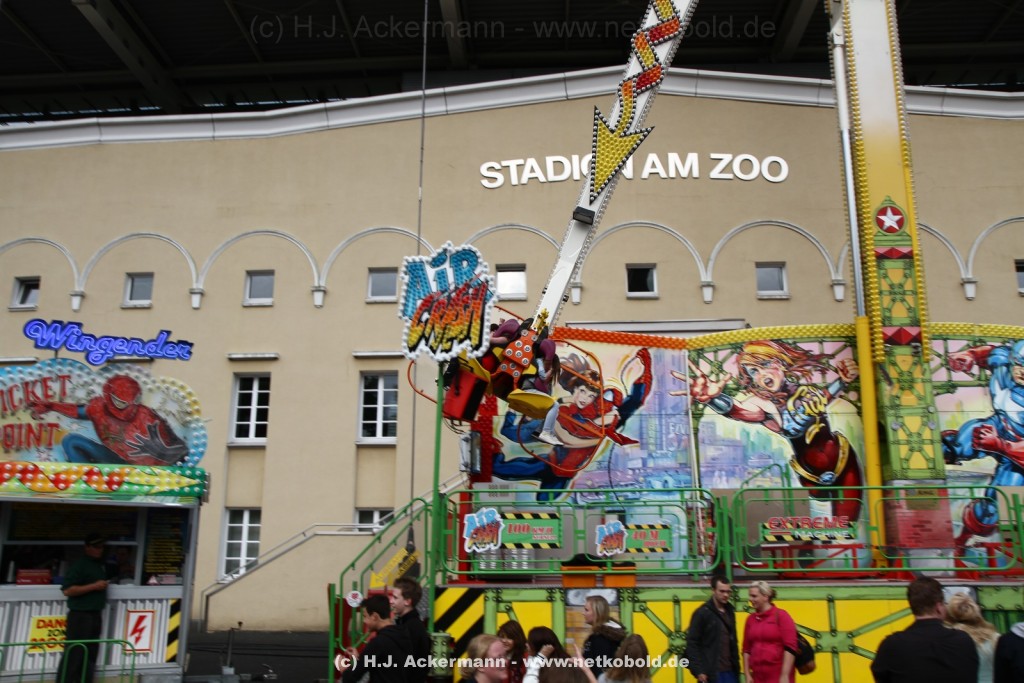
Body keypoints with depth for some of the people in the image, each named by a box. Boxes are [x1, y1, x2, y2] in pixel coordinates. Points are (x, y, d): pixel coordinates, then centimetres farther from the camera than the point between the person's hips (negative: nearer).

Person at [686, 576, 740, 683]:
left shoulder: (730, 612, 13)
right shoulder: (702, 613, -8)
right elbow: (692, 644, -10)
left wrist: (736, 665, 12)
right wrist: (698, 671, -15)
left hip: (730, 671, 6)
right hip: (712, 673, -6)